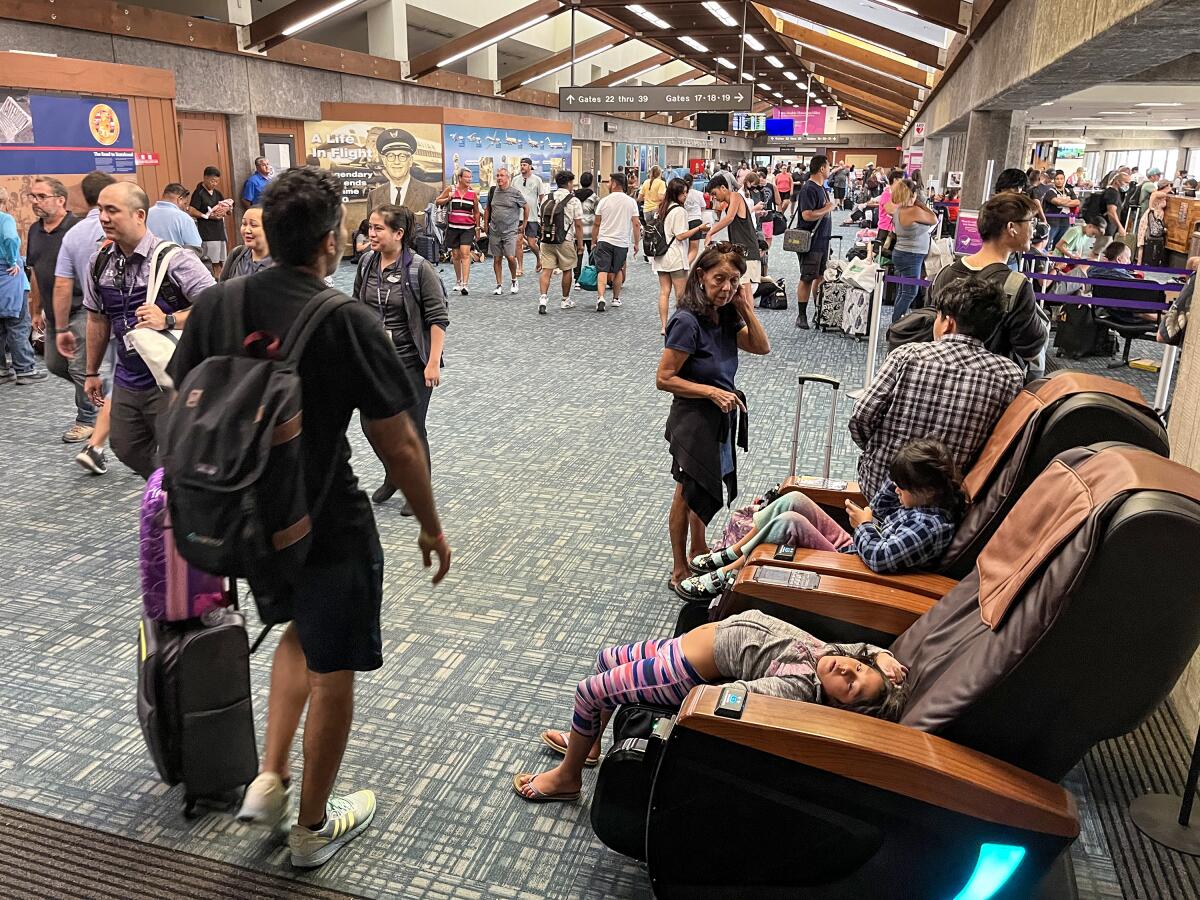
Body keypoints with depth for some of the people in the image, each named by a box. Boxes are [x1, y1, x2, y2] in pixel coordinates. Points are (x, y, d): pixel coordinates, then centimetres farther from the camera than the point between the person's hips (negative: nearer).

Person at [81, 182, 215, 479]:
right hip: (127, 381, 7)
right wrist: (92, 372, 20)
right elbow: (98, 320, 16)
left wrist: (168, 320, -28)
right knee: (127, 449, 18)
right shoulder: (99, 263, 5)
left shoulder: (174, 259, -15)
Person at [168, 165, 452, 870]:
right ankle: (314, 826, 33)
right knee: (332, 670, 15)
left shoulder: (215, 305, -3)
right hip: (328, 526, -6)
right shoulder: (348, 322, -20)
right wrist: (432, 526, -2)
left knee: (301, 630, 32)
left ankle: (269, 779, 31)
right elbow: (398, 445, -16)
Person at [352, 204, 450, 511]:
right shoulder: (366, 263, 2)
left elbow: (438, 318, -13)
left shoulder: (420, 269, -15)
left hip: (411, 362, -5)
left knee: (412, 429, 4)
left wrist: (433, 363, -17)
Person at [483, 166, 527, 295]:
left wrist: (524, 224, 5)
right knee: (497, 259, 6)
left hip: (510, 231, -4)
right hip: (494, 231, 4)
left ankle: (513, 280, 14)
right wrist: (485, 224, 13)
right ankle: (499, 285, 15)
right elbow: (487, 209, 18)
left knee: (511, 257, -12)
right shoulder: (492, 191, 7)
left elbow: (526, 207, 6)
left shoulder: (515, 192, -4)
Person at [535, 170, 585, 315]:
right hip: (565, 241, -3)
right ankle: (566, 300, 23)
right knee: (567, 270, 12)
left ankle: (542, 296, -16)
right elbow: (578, 225, -6)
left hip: (546, 240, 3)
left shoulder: (546, 199, 8)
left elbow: (540, 220, 12)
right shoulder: (573, 201, -5)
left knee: (546, 270, 2)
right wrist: (580, 244, 0)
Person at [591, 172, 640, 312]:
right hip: (622, 242, 2)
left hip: (604, 240, -2)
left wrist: (594, 241, 16)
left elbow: (596, 224, 4)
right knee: (617, 270, 18)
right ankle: (616, 298, 26)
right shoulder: (631, 202, 0)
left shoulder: (604, 201, -2)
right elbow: (636, 224, -2)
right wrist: (636, 243, 6)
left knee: (602, 270, -4)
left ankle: (600, 297, -22)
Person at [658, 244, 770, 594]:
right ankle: (679, 572, 26)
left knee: (703, 490, 23)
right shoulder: (688, 321, -25)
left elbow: (762, 348, 3)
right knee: (688, 494, 8)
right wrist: (712, 391, -26)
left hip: (719, 418, 8)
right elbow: (664, 379, -23)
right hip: (693, 420, -8)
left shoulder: (725, 316, -2)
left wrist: (746, 308, -8)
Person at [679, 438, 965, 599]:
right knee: (794, 500, -2)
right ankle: (730, 553, 8)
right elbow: (881, 508, 14)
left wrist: (863, 525, -14)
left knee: (789, 522, -22)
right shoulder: (922, 499, 1)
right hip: (852, 547, 10)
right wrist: (899, 470, 0)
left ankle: (725, 574, -7)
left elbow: (878, 557, -34)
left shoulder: (932, 526, -26)